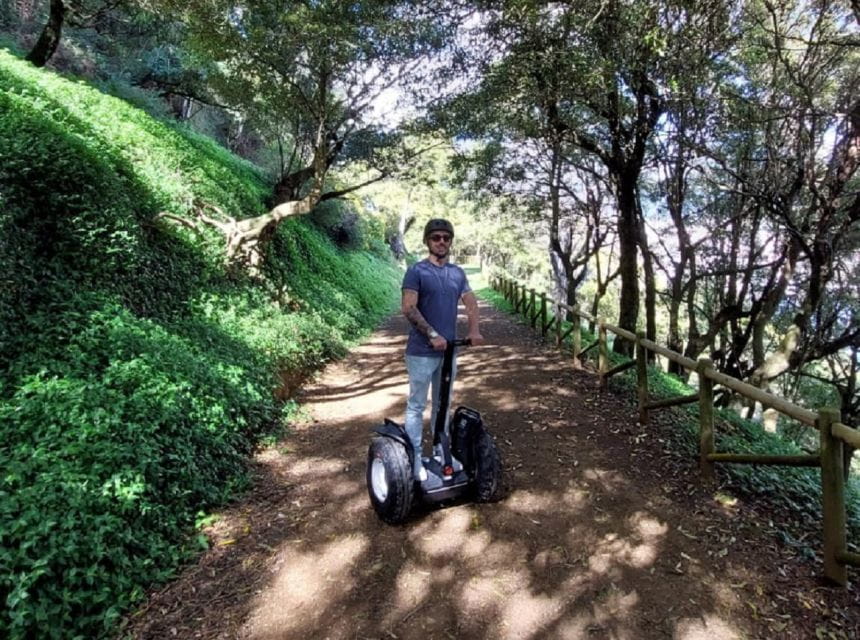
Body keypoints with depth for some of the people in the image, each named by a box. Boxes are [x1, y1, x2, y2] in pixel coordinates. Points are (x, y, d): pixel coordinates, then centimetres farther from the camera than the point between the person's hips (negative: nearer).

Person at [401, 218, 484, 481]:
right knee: (416, 406, 4)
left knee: (442, 405, 17)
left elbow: (471, 302, 6)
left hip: (448, 351, 6)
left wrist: (474, 330, -11)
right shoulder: (417, 271, -8)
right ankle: (415, 458, 14)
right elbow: (409, 308, -16)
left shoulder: (458, 273, 10)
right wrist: (433, 335, -22)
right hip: (422, 352, -6)